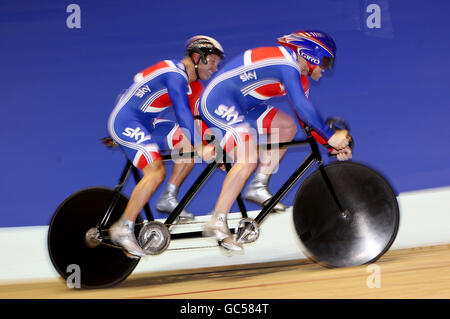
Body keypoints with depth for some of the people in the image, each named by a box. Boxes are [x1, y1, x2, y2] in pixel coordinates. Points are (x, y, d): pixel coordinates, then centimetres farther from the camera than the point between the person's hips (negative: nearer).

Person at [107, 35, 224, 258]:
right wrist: (200, 148, -31)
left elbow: (195, 115, 17)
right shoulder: (175, 74, -18)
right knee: (156, 171, -24)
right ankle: (123, 229, -19)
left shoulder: (187, 79, 12)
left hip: (146, 123, 10)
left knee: (192, 142, -2)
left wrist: (211, 147, 13)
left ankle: (169, 199, 6)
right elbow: (183, 114, -27)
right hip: (126, 121, -10)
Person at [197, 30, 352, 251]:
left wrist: (334, 144, 9)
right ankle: (217, 222, -23)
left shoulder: (297, 73, 16)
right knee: (248, 160, -23)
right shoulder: (287, 62, -16)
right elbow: (302, 107, -25)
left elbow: (306, 116, 18)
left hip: (238, 107, 11)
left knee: (287, 126, 11)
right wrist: (330, 136, -20)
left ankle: (259, 187, 10)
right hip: (217, 102, -11)